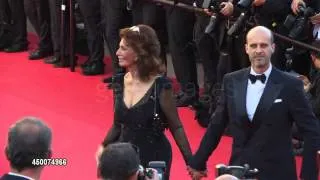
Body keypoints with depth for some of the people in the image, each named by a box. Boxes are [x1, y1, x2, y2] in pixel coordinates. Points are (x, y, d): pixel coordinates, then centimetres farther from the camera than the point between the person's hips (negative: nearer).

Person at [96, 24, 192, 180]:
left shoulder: (160, 86, -16)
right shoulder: (120, 83, -1)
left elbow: (176, 127, -9)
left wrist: (190, 163, -13)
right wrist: (104, 147, -3)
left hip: (154, 157, -5)